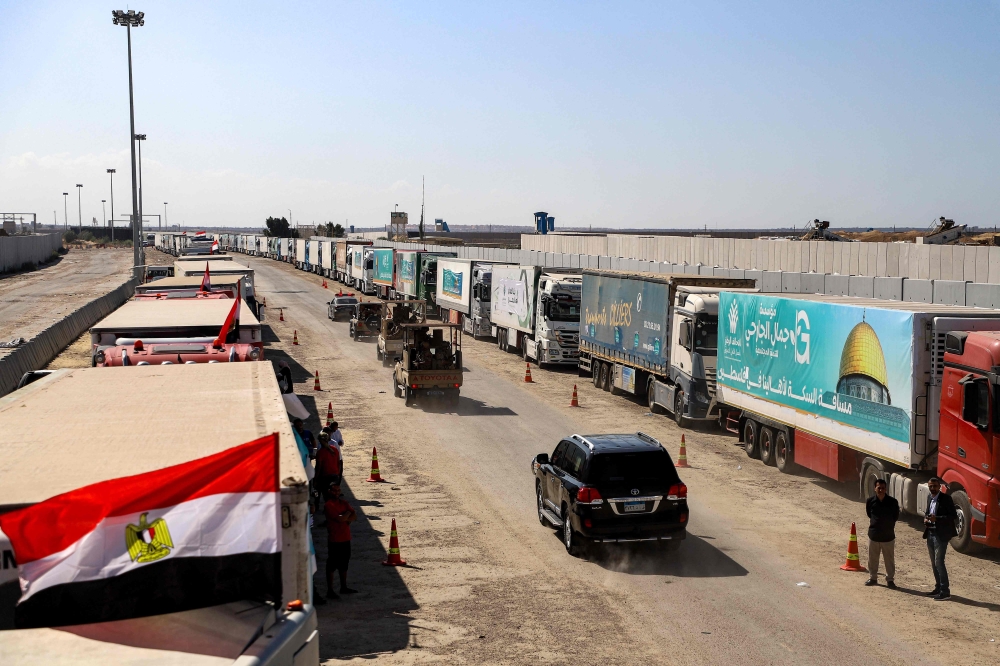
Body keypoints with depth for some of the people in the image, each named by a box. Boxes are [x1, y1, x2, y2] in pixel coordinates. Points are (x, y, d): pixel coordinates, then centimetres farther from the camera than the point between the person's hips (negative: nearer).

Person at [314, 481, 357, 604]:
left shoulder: (343, 502, 11)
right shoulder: (328, 505, -12)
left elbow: (355, 516, 3)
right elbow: (340, 518, -23)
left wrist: (347, 519, -16)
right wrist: (349, 512, -5)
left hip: (346, 538, 7)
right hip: (334, 540, -7)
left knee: (344, 564, 17)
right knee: (332, 566, -1)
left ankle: (344, 587, 28)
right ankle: (330, 591, 4)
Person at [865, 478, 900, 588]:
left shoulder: (892, 502, -12)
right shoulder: (870, 501, -8)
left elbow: (896, 517, 4)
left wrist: (888, 525, 9)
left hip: (888, 535, -2)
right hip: (873, 534, 2)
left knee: (889, 559, 6)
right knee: (872, 558, 12)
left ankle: (890, 579, 18)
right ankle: (872, 578, 27)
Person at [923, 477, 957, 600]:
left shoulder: (946, 499, -12)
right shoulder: (930, 499, 12)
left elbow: (953, 516, -15)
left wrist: (937, 519, -25)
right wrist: (926, 518, 3)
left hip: (940, 535, -8)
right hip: (930, 533, 8)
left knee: (939, 562, -11)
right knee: (934, 563, 13)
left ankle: (945, 591, -6)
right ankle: (938, 588, 23)